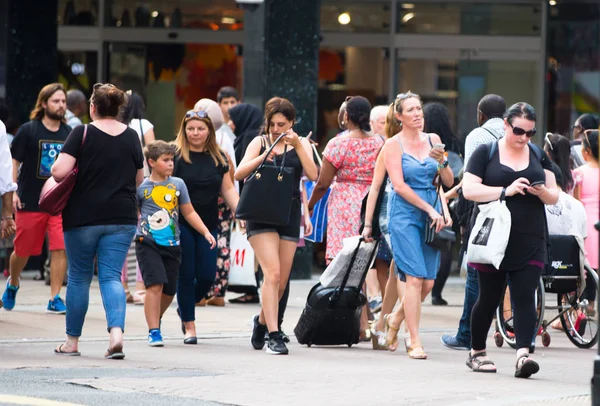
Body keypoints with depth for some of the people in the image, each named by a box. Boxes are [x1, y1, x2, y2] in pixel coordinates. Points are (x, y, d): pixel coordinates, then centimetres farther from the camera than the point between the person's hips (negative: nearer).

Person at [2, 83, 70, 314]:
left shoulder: (69, 134, 7)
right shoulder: (28, 131, -3)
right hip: (30, 201, -2)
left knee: (60, 248, -11)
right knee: (23, 250, 8)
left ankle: (55, 299, -5)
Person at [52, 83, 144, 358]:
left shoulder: (82, 134, -9)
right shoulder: (131, 137, 3)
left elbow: (59, 171, -16)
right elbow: (139, 179, 12)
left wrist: (55, 172, 6)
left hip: (83, 217, -2)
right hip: (122, 217, 2)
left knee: (79, 277, 11)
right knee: (111, 276, 2)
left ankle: (72, 341, 20)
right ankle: (116, 332, -21)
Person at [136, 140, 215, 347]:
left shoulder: (177, 184, 7)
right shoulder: (142, 187, -2)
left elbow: (189, 213, 13)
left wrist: (206, 232, 6)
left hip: (172, 244, 4)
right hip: (148, 242, -4)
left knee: (168, 291, 7)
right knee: (155, 284, -16)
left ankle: (155, 319, 35)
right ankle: (154, 332, -11)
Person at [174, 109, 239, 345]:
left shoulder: (218, 157, 9)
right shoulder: (175, 155, -5)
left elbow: (228, 189, 12)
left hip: (208, 225, 4)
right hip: (181, 225, -4)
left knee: (207, 276, 0)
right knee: (186, 275, -1)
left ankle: (185, 308, 28)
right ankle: (189, 326, 9)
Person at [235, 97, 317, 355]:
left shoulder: (301, 144, 9)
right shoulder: (260, 142, 5)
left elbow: (313, 175, -6)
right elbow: (239, 174, -6)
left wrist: (298, 146, -16)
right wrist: (263, 157, -20)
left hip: (289, 215, 3)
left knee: (281, 282, 7)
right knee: (272, 273, -17)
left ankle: (262, 321, 33)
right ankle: (274, 335, -19)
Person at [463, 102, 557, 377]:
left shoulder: (539, 156, 14)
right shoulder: (485, 153, 3)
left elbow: (554, 197, 14)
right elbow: (469, 189, -8)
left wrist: (543, 192, -10)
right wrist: (506, 191, -17)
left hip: (530, 244, 2)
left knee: (525, 298, -10)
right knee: (489, 298, 6)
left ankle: (522, 354, -19)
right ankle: (476, 352, 22)